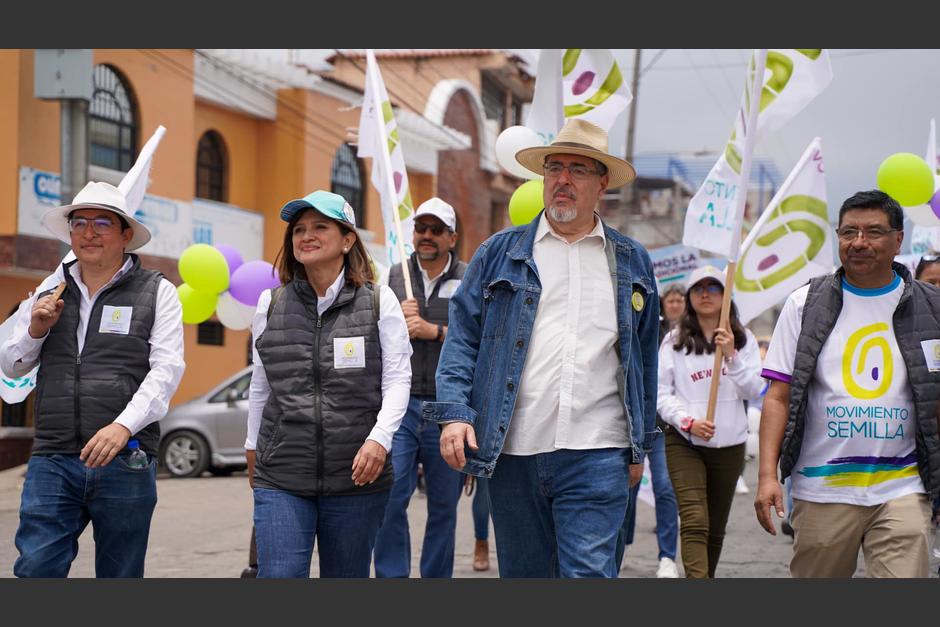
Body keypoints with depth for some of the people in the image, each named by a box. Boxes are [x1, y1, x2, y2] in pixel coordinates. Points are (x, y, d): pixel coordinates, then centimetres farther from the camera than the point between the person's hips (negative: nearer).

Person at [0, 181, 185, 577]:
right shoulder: (50, 291, 14)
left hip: (125, 460, -2)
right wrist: (35, 331, -2)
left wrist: (123, 426, -22)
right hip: (52, 460, 2)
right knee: (35, 570, -6)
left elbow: (166, 370, -7)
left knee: (120, 574, 7)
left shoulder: (157, 293, 4)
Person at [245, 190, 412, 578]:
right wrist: (253, 445, 25)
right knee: (279, 574, -10)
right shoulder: (271, 304, 9)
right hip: (280, 477, 1)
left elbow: (398, 378, -3)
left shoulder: (379, 302, 1)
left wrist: (380, 438, -17)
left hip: (357, 476, -1)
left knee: (347, 575, 10)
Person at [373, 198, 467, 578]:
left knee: (443, 506, 8)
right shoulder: (393, 277, 11)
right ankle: (391, 578, -3)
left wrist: (433, 330, -15)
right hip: (400, 404, 1)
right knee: (389, 498, -11)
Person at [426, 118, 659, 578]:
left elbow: (644, 357, 16)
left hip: (597, 454, 0)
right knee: (523, 572, 10)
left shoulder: (632, 263, 13)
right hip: (512, 451, 1)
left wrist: (640, 445, 15)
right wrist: (454, 412, -9)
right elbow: (463, 337, 5)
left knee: (589, 571, -10)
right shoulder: (499, 253, 9)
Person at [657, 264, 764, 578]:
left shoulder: (744, 340, 6)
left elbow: (753, 390, -2)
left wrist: (732, 355, -14)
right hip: (684, 443, -3)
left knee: (716, 526, 12)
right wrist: (687, 422, -15)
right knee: (694, 523, -16)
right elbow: (661, 393, -1)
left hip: (730, 444, 3)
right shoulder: (674, 340, 1)